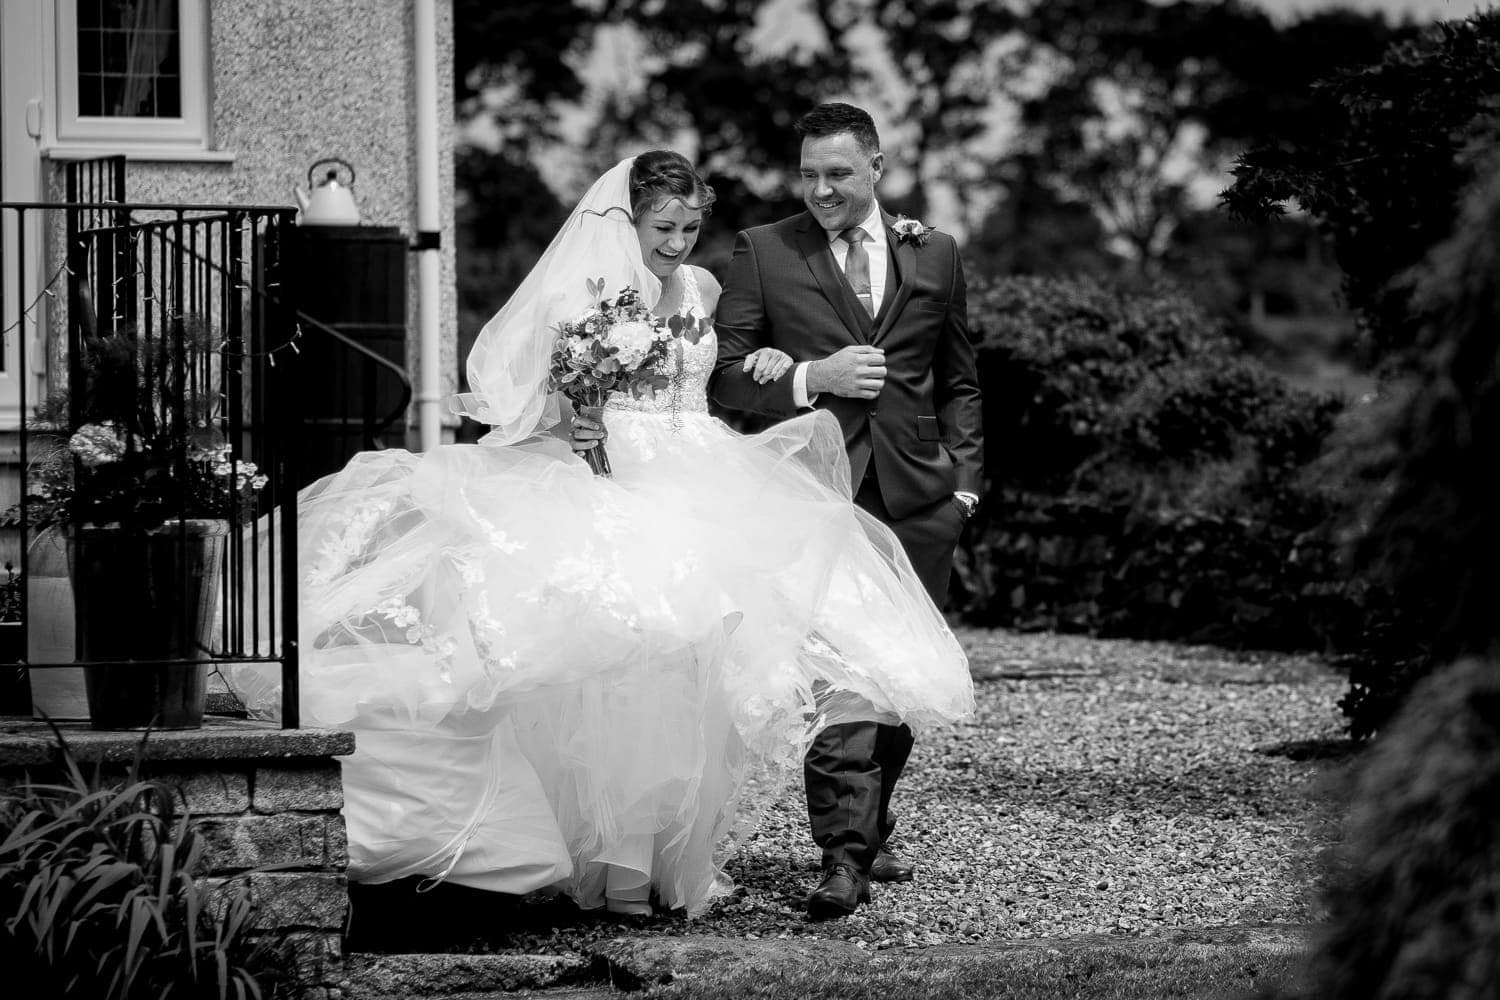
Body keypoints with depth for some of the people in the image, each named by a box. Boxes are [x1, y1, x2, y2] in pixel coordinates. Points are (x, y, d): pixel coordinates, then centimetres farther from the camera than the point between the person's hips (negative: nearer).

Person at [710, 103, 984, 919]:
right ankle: (842, 855, -17)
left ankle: (869, 830, 26)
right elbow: (721, 374, 0)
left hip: (917, 494, 4)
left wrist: (964, 479, 10)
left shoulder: (934, 254, 12)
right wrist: (809, 379, -14)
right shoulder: (762, 252, 4)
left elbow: (957, 382, 19)